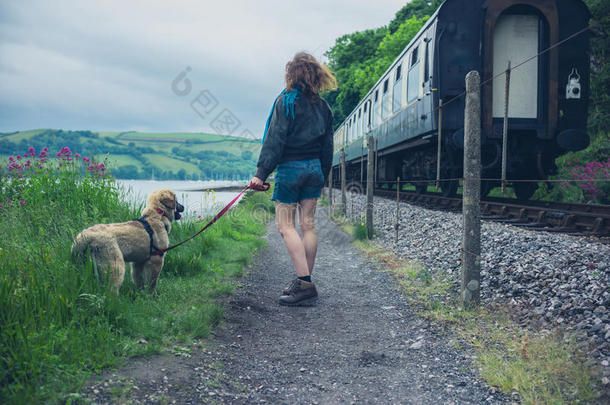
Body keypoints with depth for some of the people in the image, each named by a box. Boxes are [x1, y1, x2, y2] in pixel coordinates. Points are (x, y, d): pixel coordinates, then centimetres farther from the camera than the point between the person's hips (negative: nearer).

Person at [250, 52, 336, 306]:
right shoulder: (322, 106, 11)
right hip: (314, 168, 6)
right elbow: (327, 147, 14)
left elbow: (275, 139, -13)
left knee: (285, 226, -4)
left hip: (290, 168, -6)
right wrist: (322, 177, 21)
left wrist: (261, 173, -12)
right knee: (307, 225, 9)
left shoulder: (286, 101, -7)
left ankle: (304, 284, -12)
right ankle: (305, 283, 14)